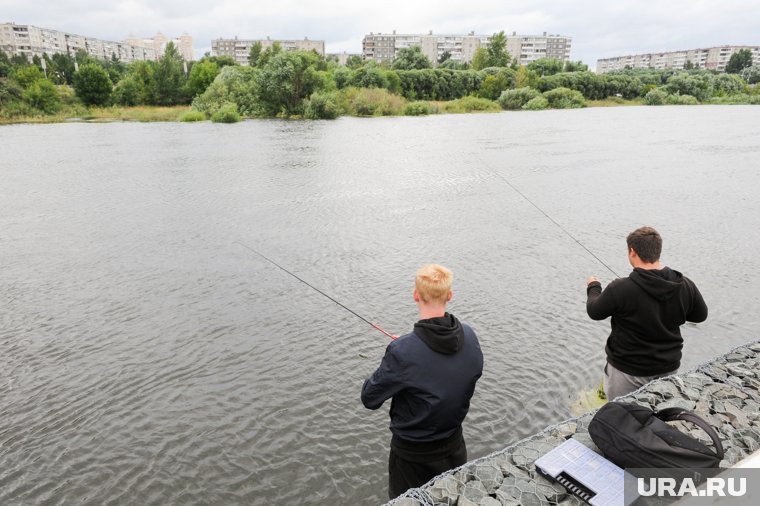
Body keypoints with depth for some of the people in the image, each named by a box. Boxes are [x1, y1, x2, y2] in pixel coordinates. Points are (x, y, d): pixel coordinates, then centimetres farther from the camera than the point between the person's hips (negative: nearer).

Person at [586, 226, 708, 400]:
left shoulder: (620, 289, -26)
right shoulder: (686, 286, -12)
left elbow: (594, 312, -8)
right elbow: (700, 315, 7)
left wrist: (593, 287, 11)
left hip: (627, 372, -4)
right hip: (669, 369, 4)